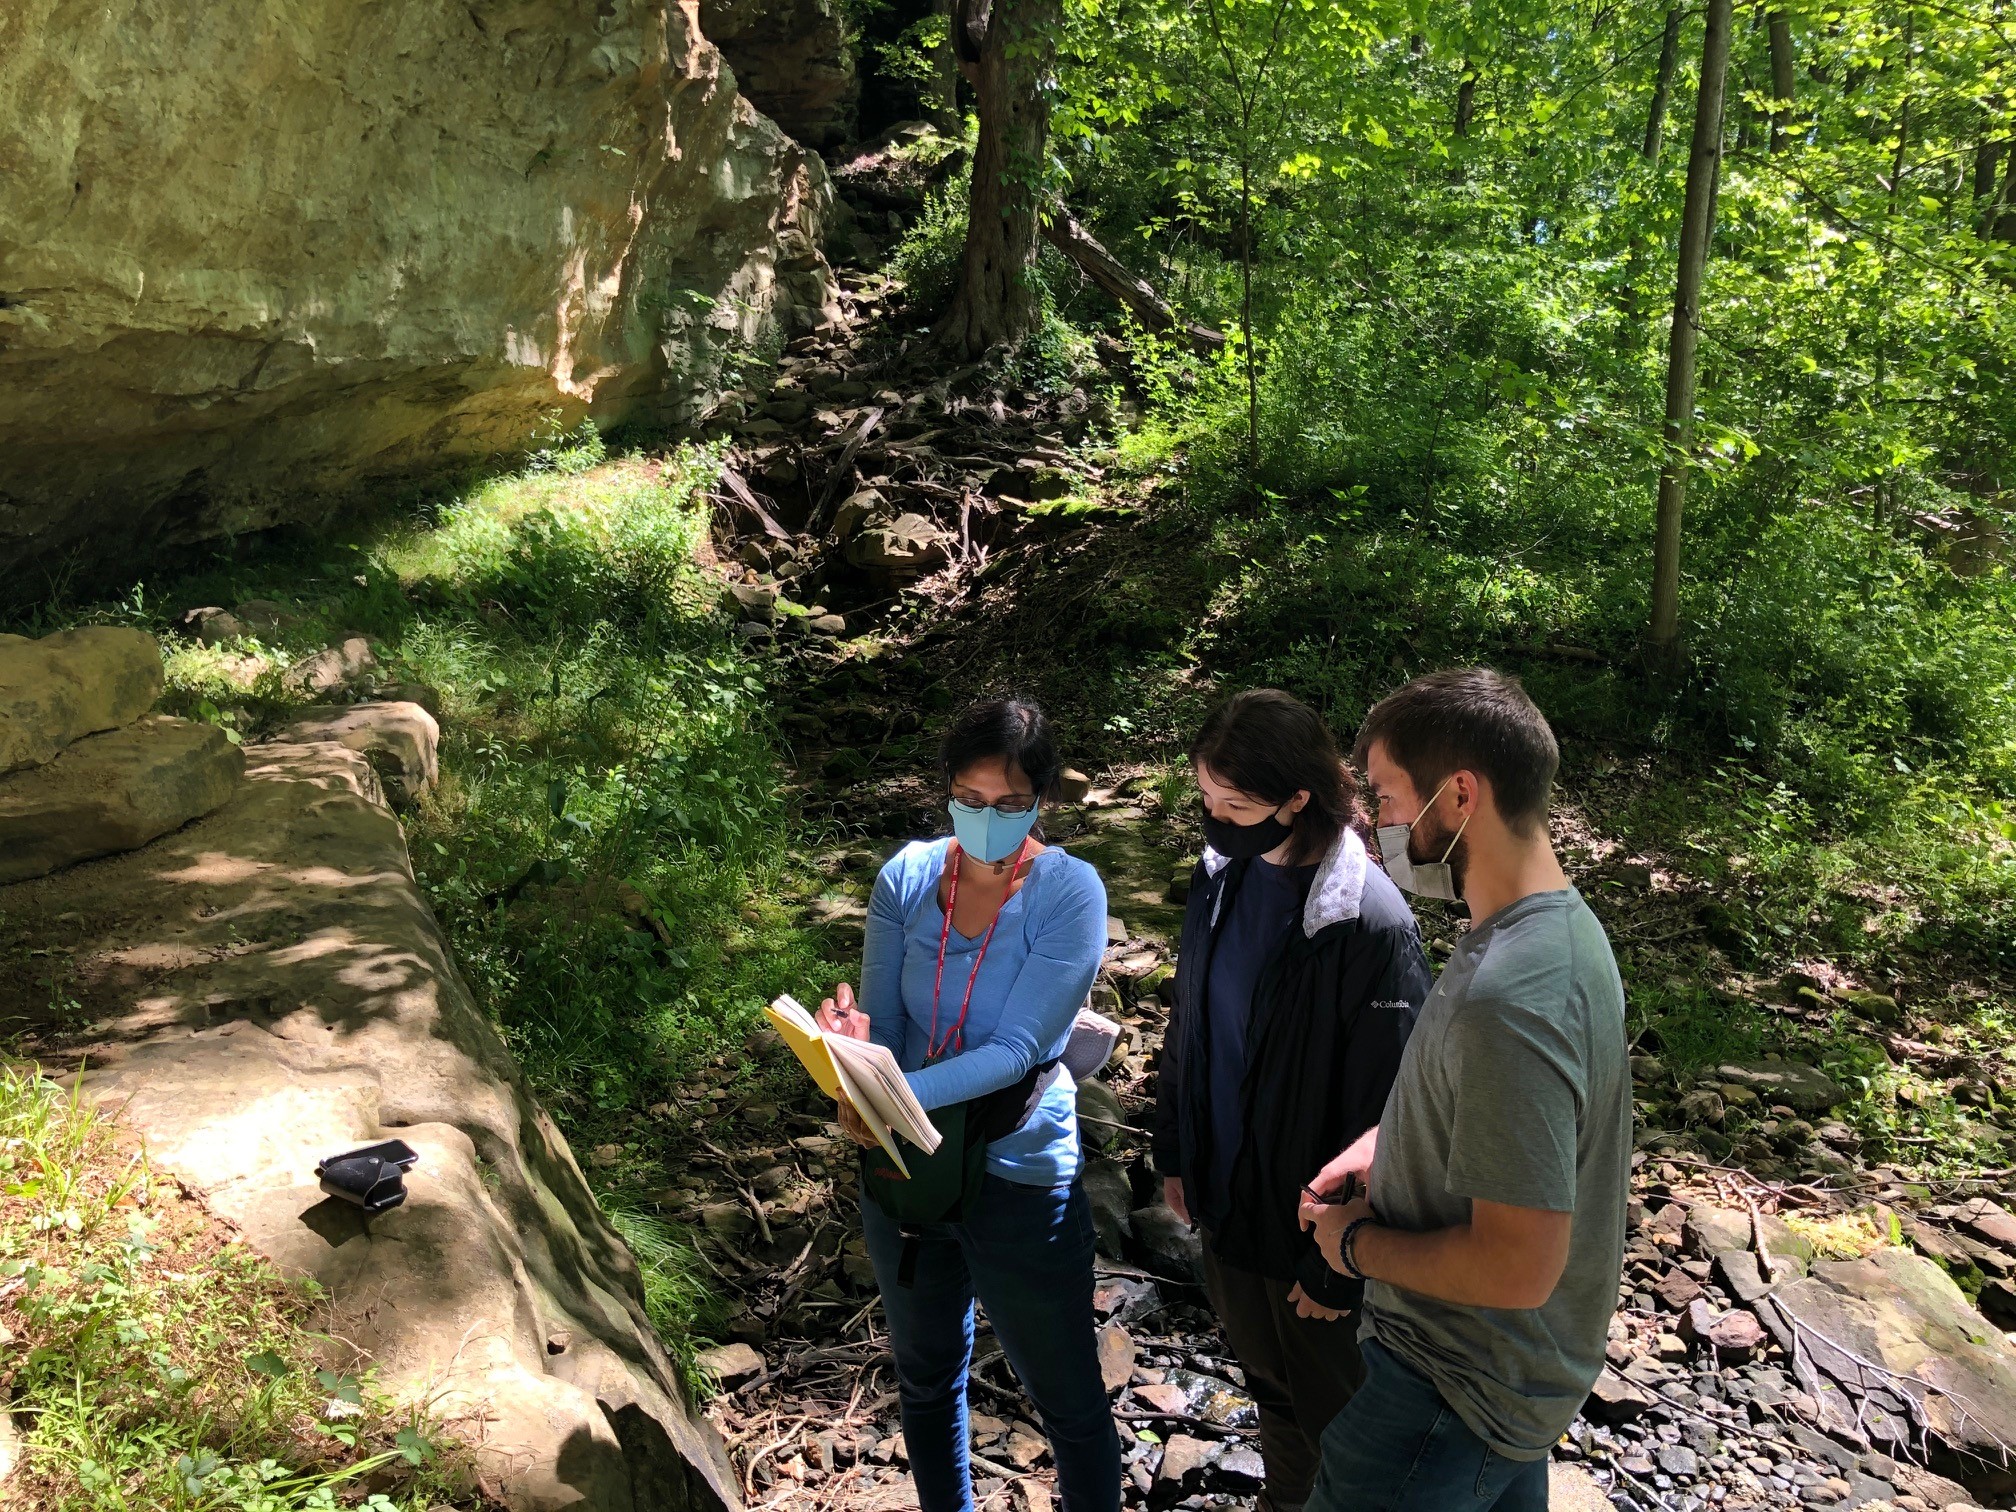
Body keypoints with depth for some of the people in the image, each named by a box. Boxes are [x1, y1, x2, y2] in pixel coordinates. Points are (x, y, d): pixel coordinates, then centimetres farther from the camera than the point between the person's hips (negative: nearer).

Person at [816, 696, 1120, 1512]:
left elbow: (1018, 1049, -25)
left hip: (1021, 1176, -4)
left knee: (1070, 1405, 11)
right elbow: (881, 1028, -6)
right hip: (904, 1162, 4)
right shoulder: (908, 876, -8)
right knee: (925, 1377, 25)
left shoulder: (1069, 892, -18)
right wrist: (852, 1046, -30)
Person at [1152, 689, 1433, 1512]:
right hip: (1225, 1195, 6)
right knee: (1265, 1377, 27)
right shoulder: (1223, 875, -6)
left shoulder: (1372, 926, -27)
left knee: (1333, 1409, 17)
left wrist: (1339, 1268, -16)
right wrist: (1174, 1151, 12)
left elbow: (1380, 1118, -22)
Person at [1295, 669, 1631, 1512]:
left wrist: (1357, 1244, -17)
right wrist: (1389, 1141, 2)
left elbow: (1517, 1267, -32)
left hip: (1457, 1397, -9)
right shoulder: (1563, 925, -2)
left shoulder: (1504, 998, -35)